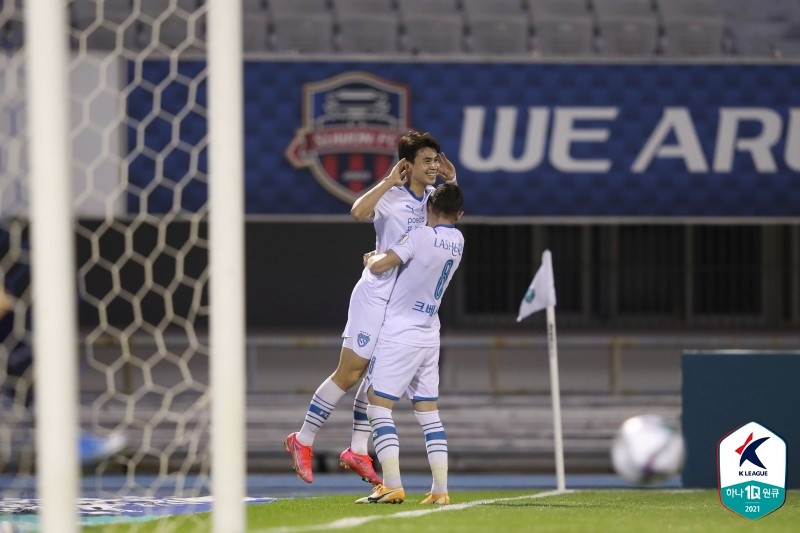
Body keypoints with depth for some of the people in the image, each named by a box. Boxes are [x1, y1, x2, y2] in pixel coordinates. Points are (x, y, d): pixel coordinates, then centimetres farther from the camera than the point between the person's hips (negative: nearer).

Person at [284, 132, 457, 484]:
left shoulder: (432, 197, 4)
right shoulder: (390, 197, -16)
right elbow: (358, 211, -34)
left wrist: (452, 181, 5)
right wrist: (390, 180, -30)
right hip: (375, 297, -7)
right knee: (349, 374, -5)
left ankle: (357, 451, 15)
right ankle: (303, 441, 6)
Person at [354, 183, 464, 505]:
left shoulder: (421, 237, -15)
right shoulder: (457, 242, 5)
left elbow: (379, 266, -17)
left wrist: (372, 258, 5)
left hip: (399, 334, -7)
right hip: (429, 337, 7)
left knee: (378, 407, -6)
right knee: (429, 412, 10)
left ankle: (392, 487, -16)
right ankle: (440, 491, 3)